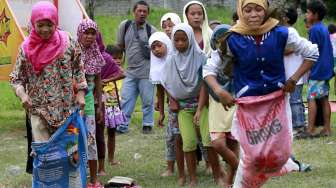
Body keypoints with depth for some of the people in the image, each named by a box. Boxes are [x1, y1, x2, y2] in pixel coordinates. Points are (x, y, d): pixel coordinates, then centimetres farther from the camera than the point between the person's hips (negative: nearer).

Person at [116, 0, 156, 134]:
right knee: (126, 99, 3)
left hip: (146, 72, -2)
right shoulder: (125, 26, 2)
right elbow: (120, 45, 13)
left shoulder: (151, 30, -3)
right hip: (130, 71, 2)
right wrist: (132, 53, 10)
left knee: (148, 100, 4)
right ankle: (122, 125, 9)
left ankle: (147, 124, 17)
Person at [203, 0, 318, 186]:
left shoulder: (280, 34, -9)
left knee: (280, 154, 8)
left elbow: (312, 52, 2)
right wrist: (219, 91, -21)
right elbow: (209, 68, -4)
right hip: (248, 105, -2)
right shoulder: (233, 40, -11)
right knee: (252, 156, -1)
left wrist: (295, 78, -6)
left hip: (276, 101, 2)